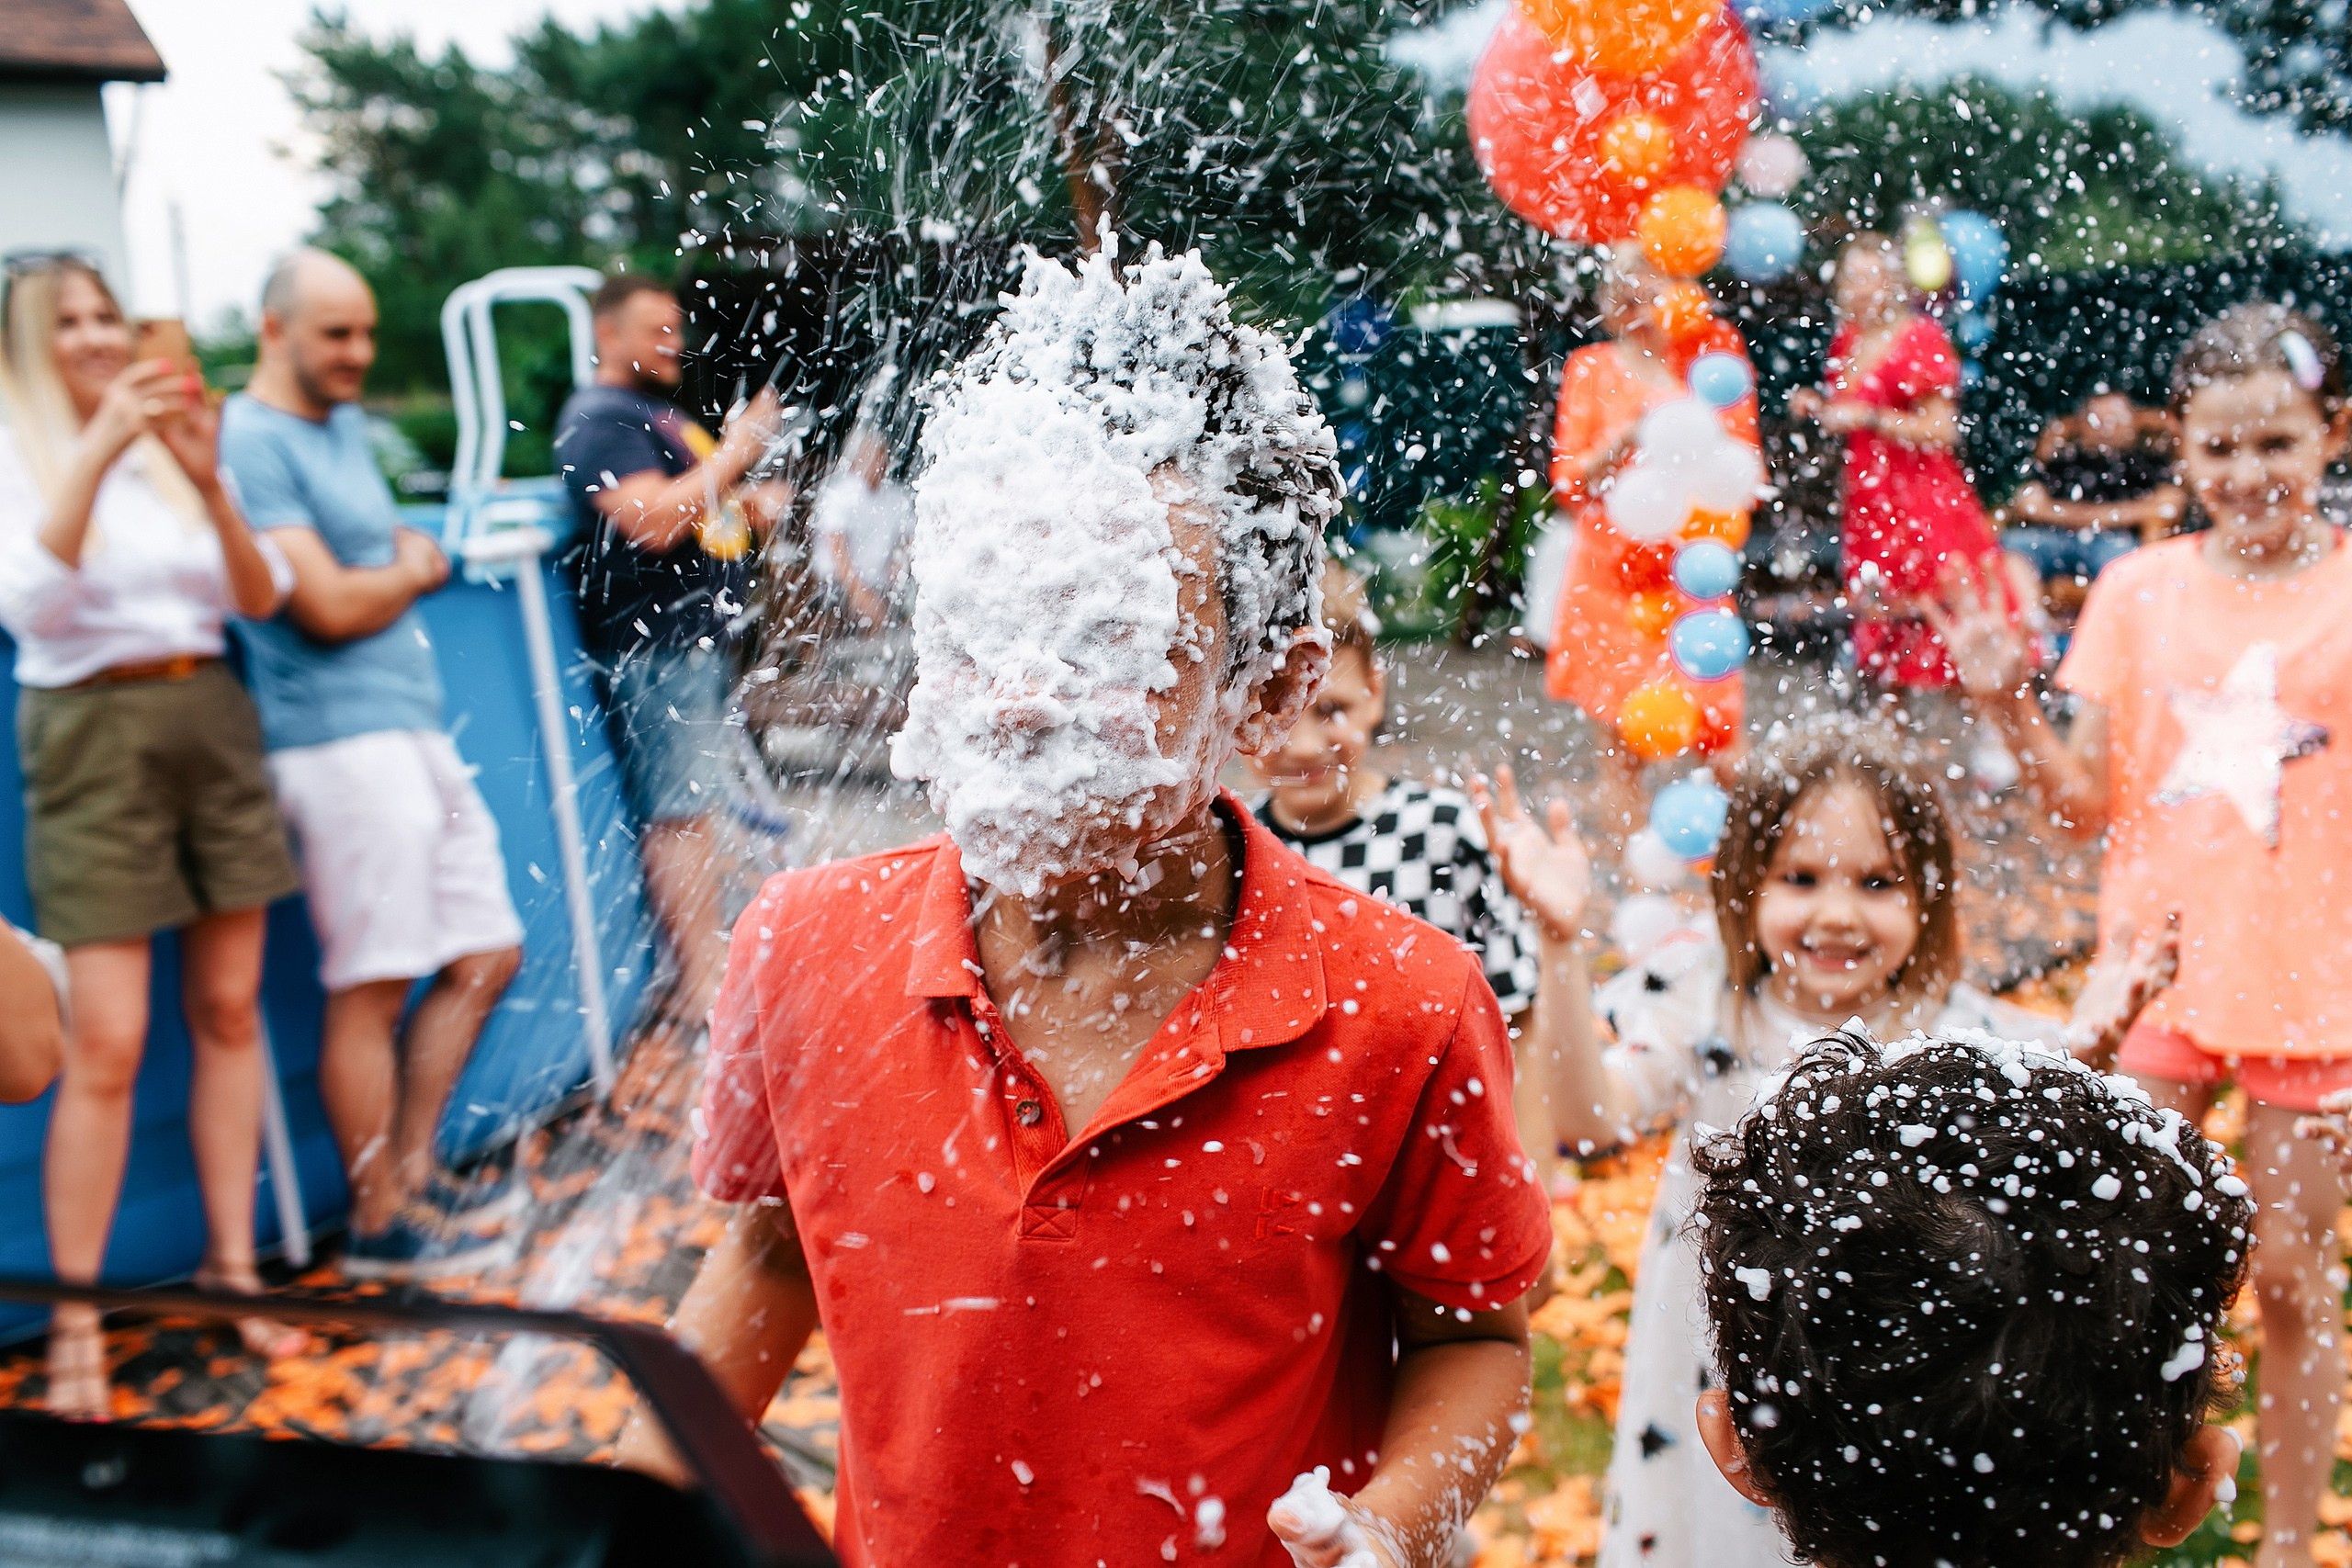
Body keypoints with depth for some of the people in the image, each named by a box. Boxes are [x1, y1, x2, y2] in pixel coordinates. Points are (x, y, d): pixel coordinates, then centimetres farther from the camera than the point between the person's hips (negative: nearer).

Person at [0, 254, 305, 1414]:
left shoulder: (166, 443, 10)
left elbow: (261, 598, 3)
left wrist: (208, 481, -13)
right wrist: (94, 453, -26)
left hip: (211, 720, 4)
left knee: (229, 1008, 7)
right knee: (106, 1039, -8)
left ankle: (232, 1265, 18)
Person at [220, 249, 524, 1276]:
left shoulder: (345, 423, 19)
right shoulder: (252, 442, -10)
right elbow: (331, 606, -16)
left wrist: (395, 566, 5)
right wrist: (411, 572, 3)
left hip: (414, 727, 10)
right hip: (340, 737, -9)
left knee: (485, 954, 12)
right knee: (370, 987, -4)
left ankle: (411, 1170, 22)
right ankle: (379, 1223, 8)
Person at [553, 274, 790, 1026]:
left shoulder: (660, 413, 21)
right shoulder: (599, 419, -11)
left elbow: (703, 512, 33)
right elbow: (654, 521, -25)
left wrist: (752, 507, 12)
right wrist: (737, 450, -18)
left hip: (698, 632, 10)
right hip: (653, 641, -10)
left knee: (699, 806, 15)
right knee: (679, 811, -10)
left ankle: (716, 955, 24)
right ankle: (700, 983, -8)